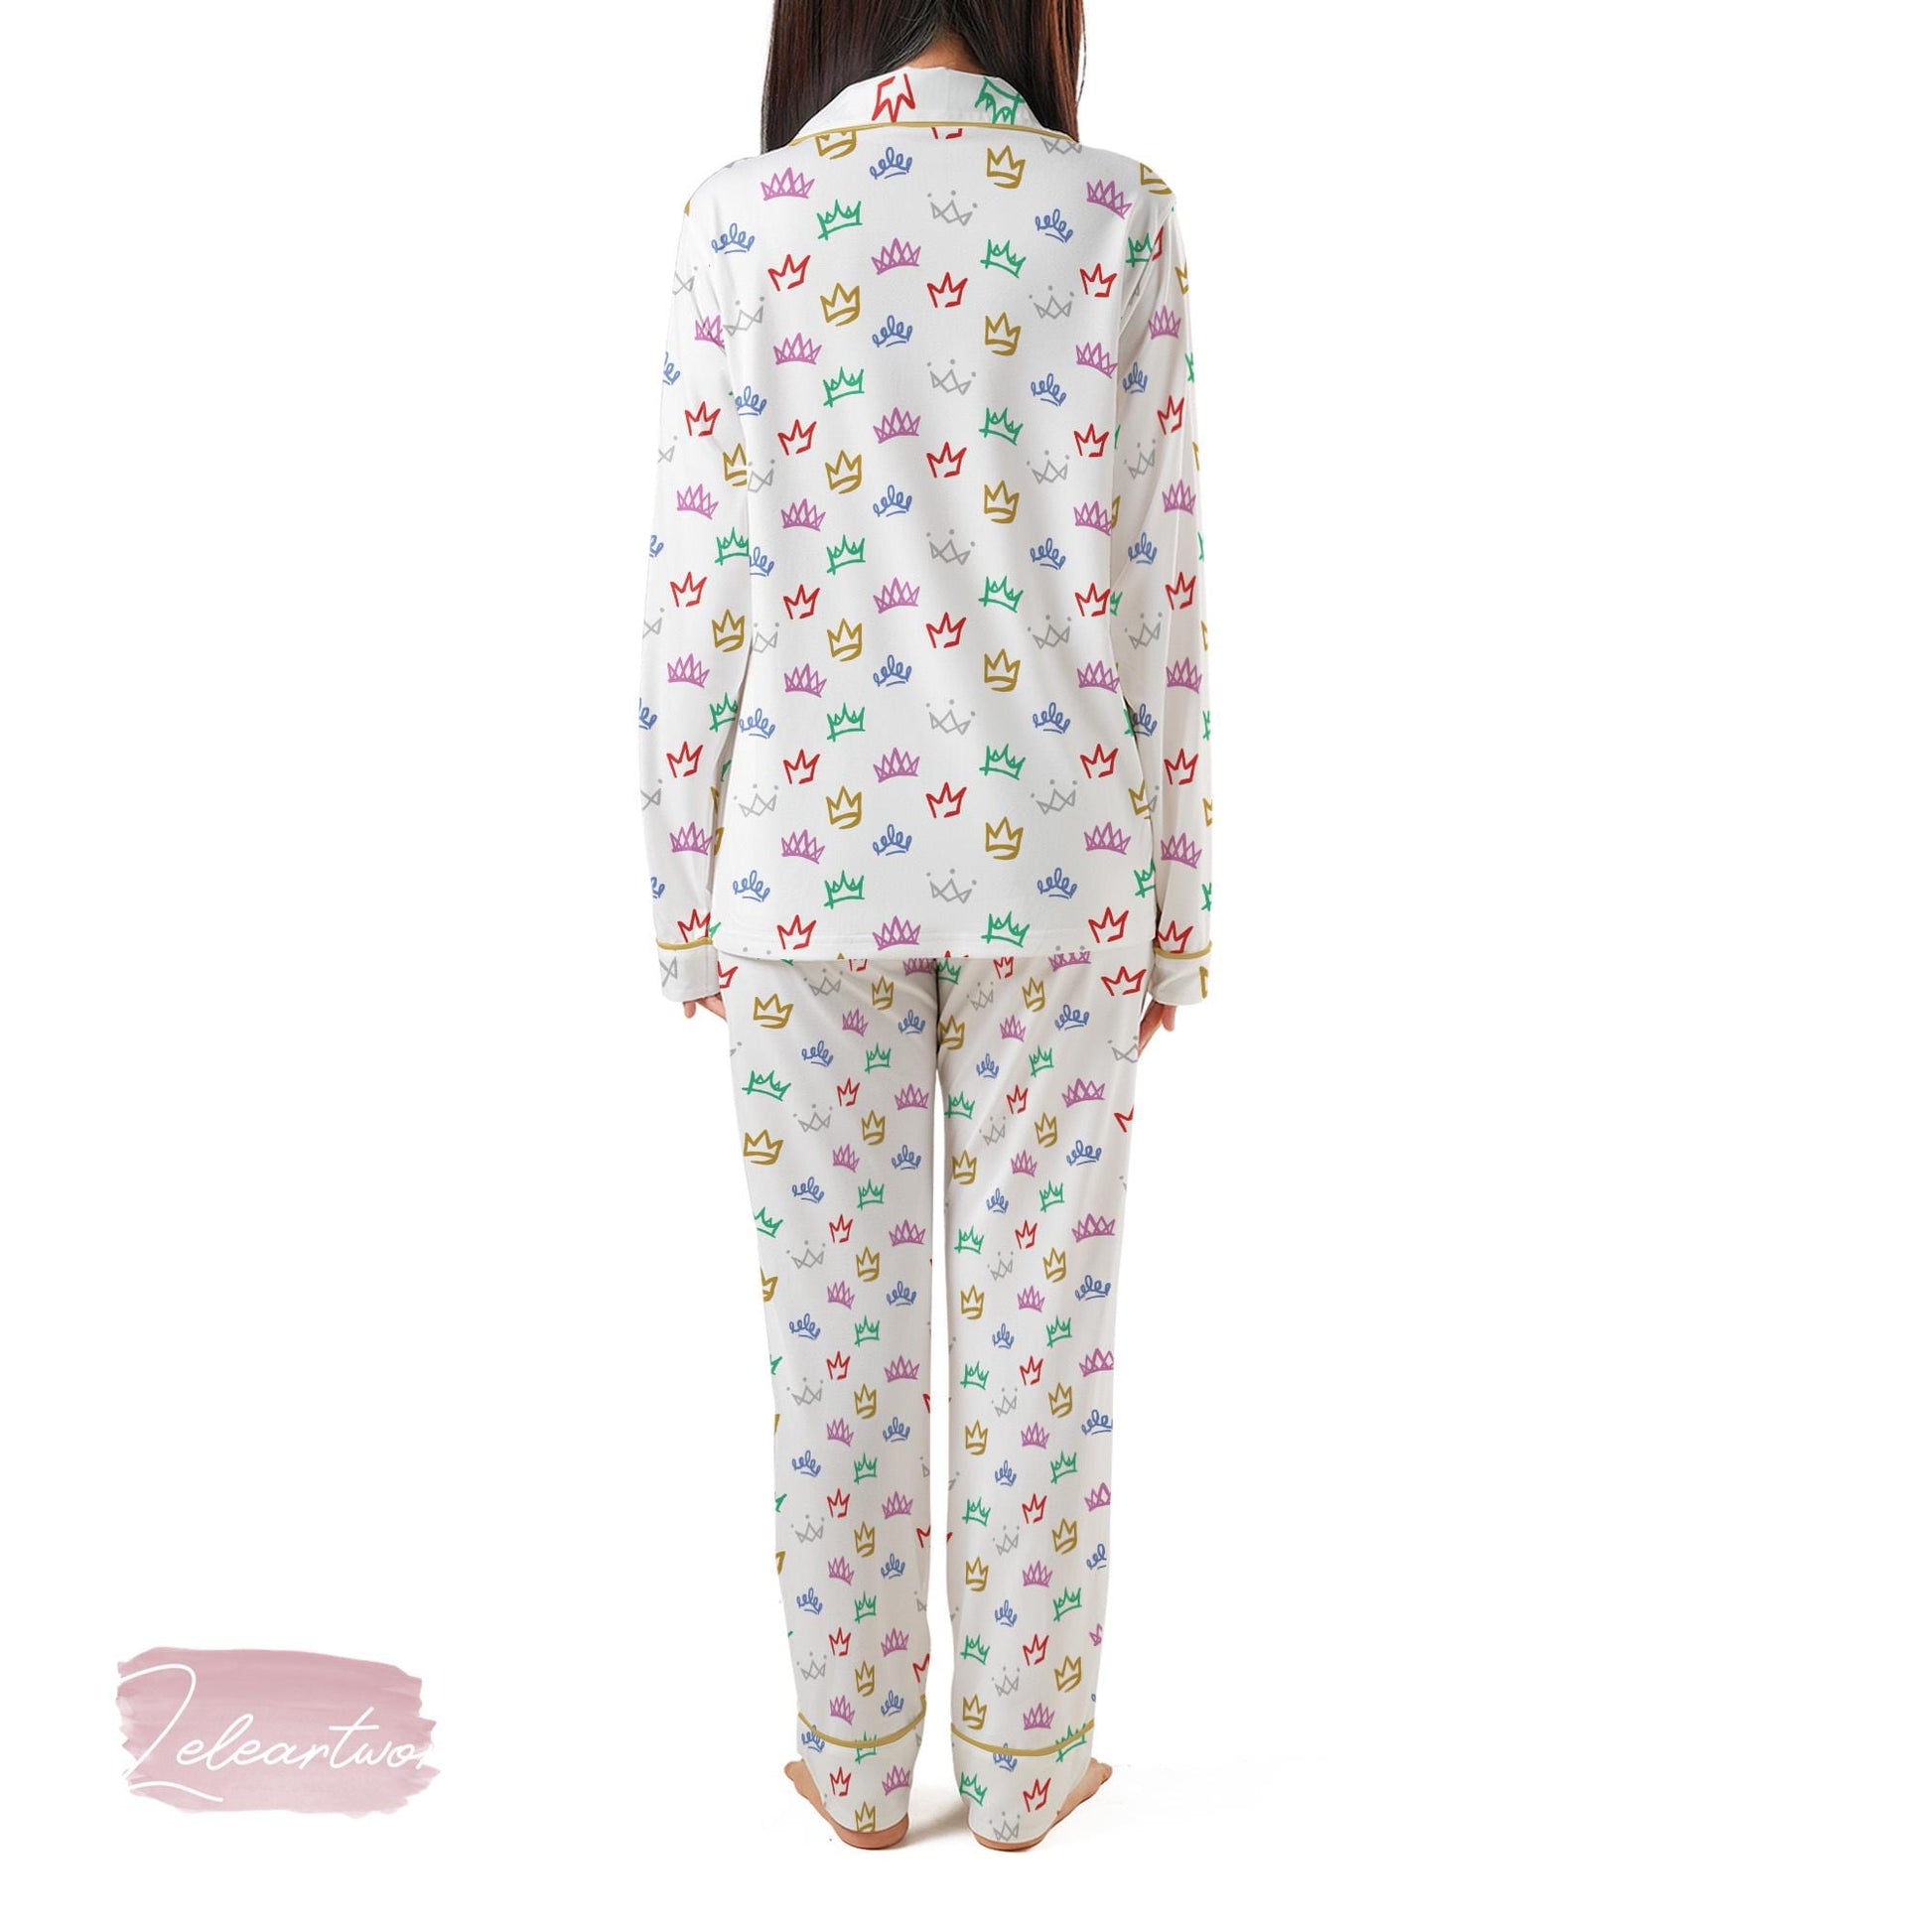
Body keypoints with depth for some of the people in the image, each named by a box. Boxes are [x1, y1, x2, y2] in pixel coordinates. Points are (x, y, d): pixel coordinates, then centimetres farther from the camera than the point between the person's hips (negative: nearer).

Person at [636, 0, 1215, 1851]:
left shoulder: (743, 216, 1)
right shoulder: (1118, 212, 0)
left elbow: (697, 588, -3)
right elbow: (1158, 581, -3)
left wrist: (686, 893, 5)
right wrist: (1176, 899, 4)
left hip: (815, 846, 1)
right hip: (1053, 852, 0)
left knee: (835, 1313, 11)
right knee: (1037, 1319, 10)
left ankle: (858, 1759, 27)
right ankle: (1025, 1764, 26)